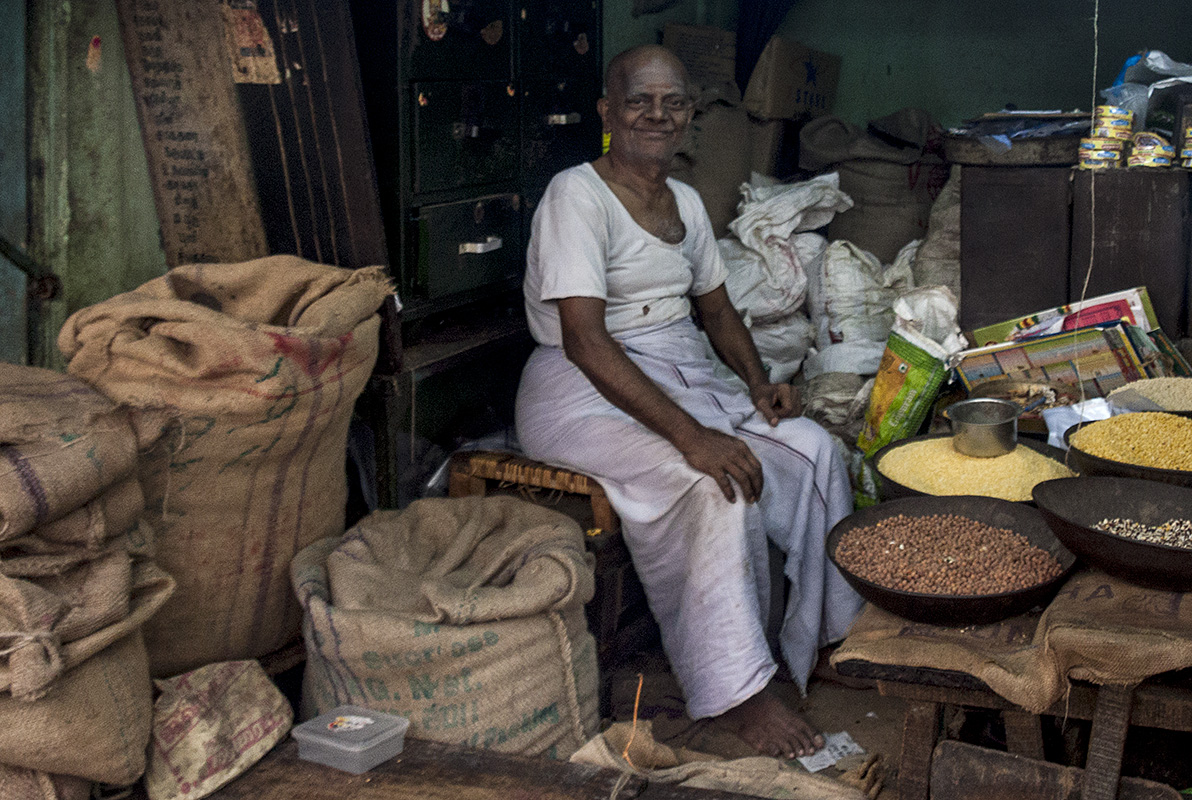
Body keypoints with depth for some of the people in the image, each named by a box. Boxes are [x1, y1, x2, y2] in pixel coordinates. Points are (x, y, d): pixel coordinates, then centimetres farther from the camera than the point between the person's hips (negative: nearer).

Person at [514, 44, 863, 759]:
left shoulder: (686, 202, 11)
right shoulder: (578, 195, -16)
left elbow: (716, 306, 22)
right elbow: (585, 339, -25)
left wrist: (760, 382, 0)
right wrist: (691, 434, -33)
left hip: (684, 377, 8)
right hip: (589, 392, -8)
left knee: (814, 450, -8)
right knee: (717, 485, -30)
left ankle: (828, 636, 6)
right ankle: (737, 692, -19)